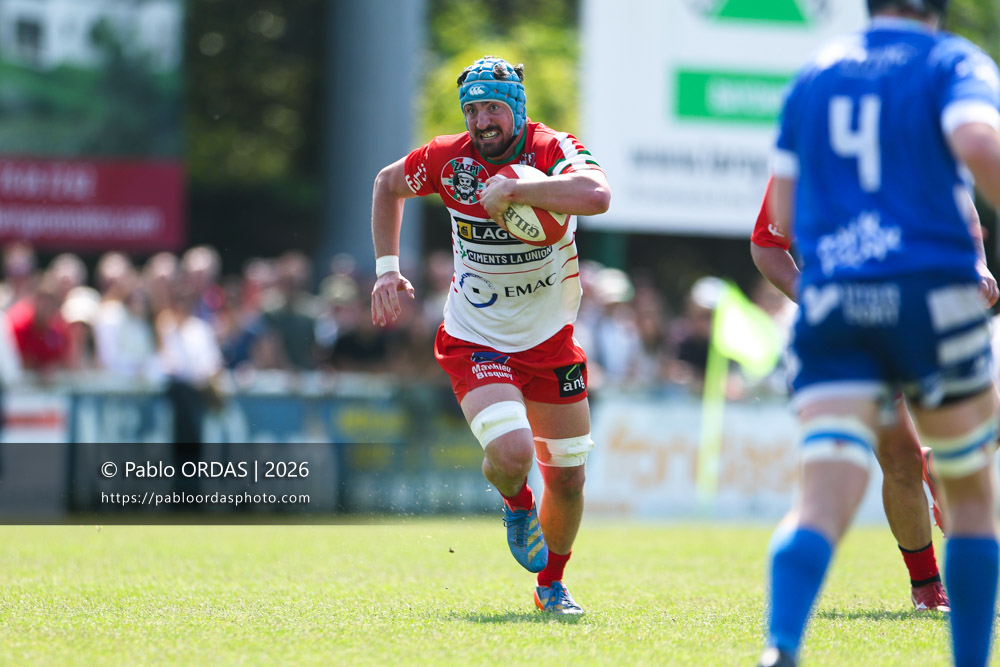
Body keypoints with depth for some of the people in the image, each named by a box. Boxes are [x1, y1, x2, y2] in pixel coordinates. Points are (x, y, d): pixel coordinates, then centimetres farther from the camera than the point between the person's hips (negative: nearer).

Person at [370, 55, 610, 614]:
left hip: (550, 339, 1)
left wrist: (510, 190, -39)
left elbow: (597, 196, -40)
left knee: (567, 478, 7)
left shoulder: (553, 150, -17)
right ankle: (516, 503, 14)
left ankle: (551, 584, 34)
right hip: (475, 342, -1)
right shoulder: (448, 159, -11)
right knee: (511, 453, -24)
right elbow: (388, 184, 11)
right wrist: (387, 268, 4)